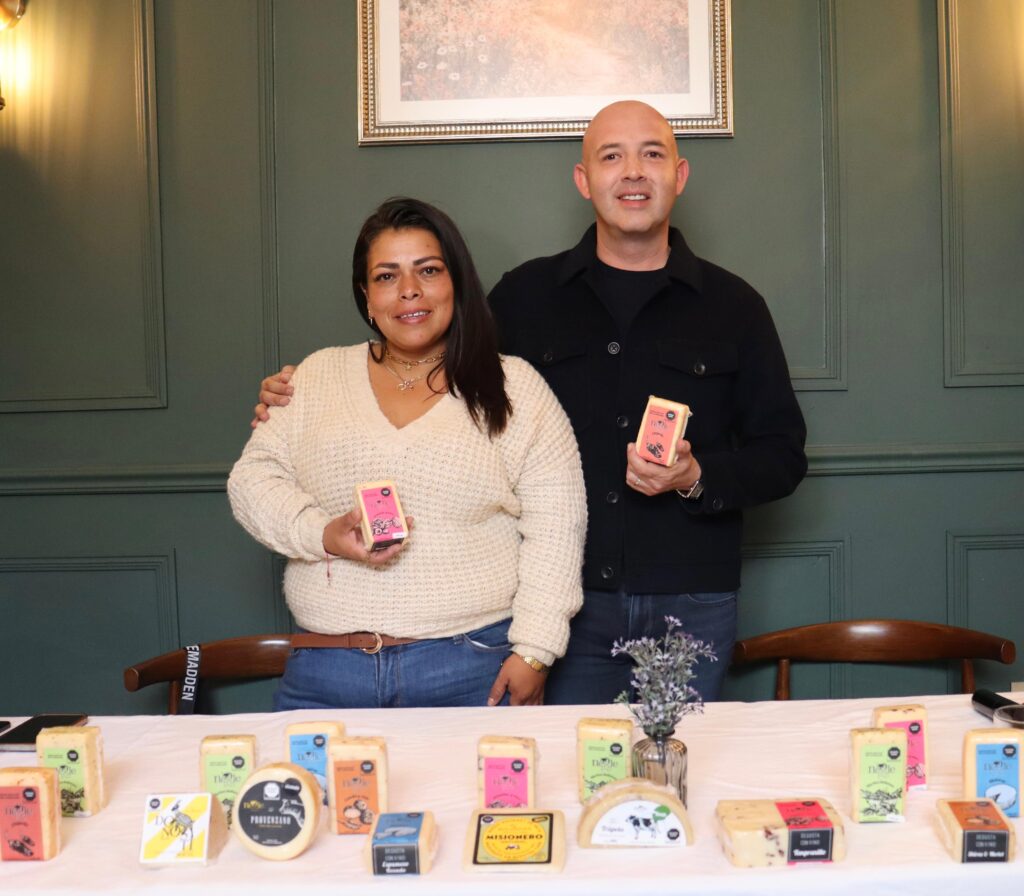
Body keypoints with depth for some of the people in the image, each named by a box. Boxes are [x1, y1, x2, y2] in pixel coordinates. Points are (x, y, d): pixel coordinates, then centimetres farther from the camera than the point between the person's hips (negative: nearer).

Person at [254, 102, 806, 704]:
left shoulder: (732, 305, 4)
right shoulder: (527, 296, 6)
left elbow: (783, 456, 6)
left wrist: (697, 478, -13)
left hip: (692, 608, 0)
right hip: (567, 603, 0)